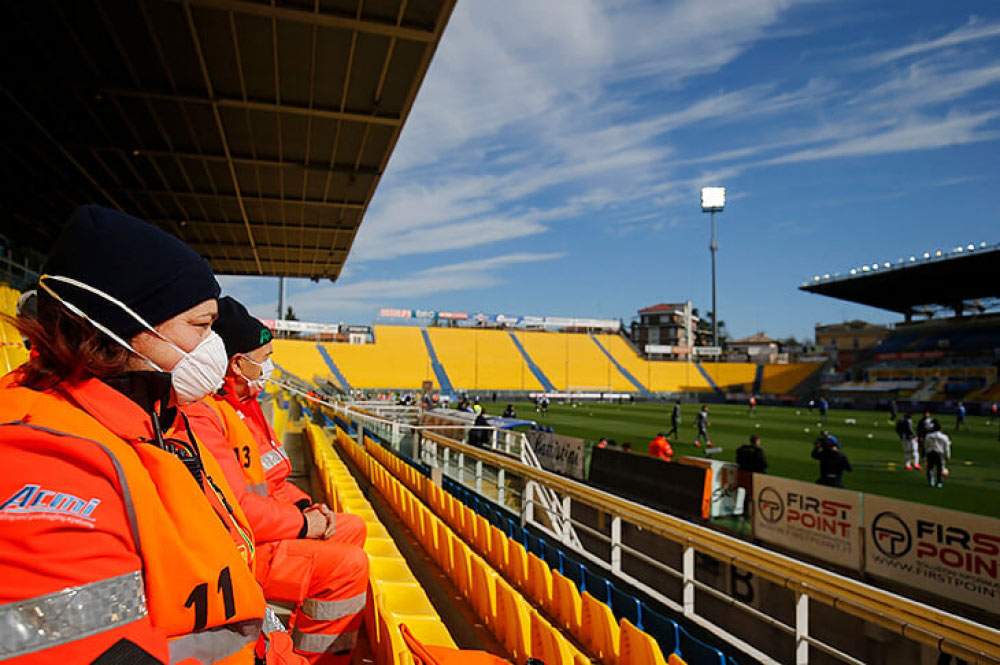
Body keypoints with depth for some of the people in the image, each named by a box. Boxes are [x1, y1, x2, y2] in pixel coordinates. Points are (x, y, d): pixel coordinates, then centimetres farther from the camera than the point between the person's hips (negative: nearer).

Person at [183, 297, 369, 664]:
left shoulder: (241, 406, 12)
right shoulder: (200, 416, -23)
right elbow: (230, 506, -30)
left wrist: (305, 505, 2)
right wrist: (301, 524, -17)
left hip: (252, 532, 11)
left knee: (353, 527, 16)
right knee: (347, 564, -20)